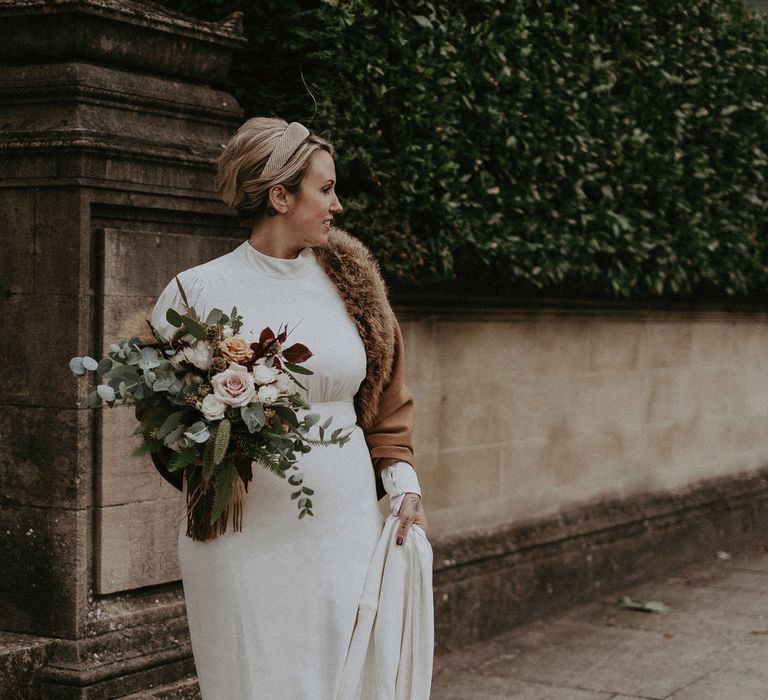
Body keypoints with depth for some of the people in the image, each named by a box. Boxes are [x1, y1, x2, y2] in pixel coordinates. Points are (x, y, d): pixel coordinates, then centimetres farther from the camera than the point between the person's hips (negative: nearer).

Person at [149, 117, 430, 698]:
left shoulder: (350, 279, 9)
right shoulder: (199, 292, -4)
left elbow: (386, 400, 15)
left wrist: (403, 484, 3)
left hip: (349, 526, 4)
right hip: (247, 537, -3)